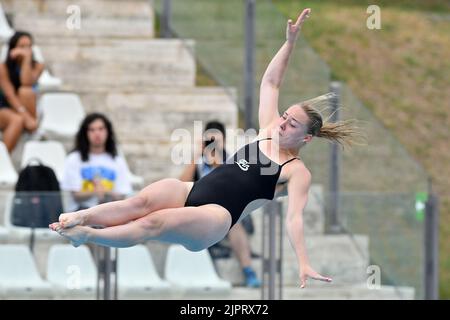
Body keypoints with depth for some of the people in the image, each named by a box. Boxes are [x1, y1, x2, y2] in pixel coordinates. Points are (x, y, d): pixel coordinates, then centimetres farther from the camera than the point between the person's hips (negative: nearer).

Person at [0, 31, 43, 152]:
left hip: (25, 111, 2)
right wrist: (26, 116, -30)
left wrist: (27, 58, -19)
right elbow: (10, 95, -18)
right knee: (17, 120, -37)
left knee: (26, 91, -29)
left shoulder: (37, 66, 0)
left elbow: (27, 83, -19)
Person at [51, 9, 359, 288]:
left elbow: (294, 217, -9)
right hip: (192, 191, 6)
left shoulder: (297, 172, 3)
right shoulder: (268, 131, 23)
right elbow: (270, 83, 25)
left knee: (153, 223, -32)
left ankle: (83, 235, -47)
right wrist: (291, 41, 17)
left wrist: (304, 264, -24)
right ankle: (77, 217, -48)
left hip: (215, 217, -5)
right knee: (140, 202, -28)